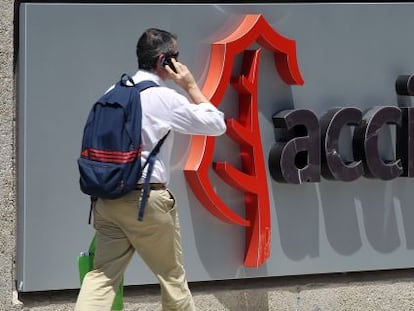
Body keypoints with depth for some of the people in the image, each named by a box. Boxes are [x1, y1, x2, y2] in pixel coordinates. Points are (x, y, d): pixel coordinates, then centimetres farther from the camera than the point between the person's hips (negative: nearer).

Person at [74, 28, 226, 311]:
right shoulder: (165, 98, -9)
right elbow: (217, 125, -2)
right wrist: (191, 86, 3)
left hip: (107, 196, 6)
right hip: (146, 198, -6)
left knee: (103, 274, 3)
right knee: (172, 276, 11)